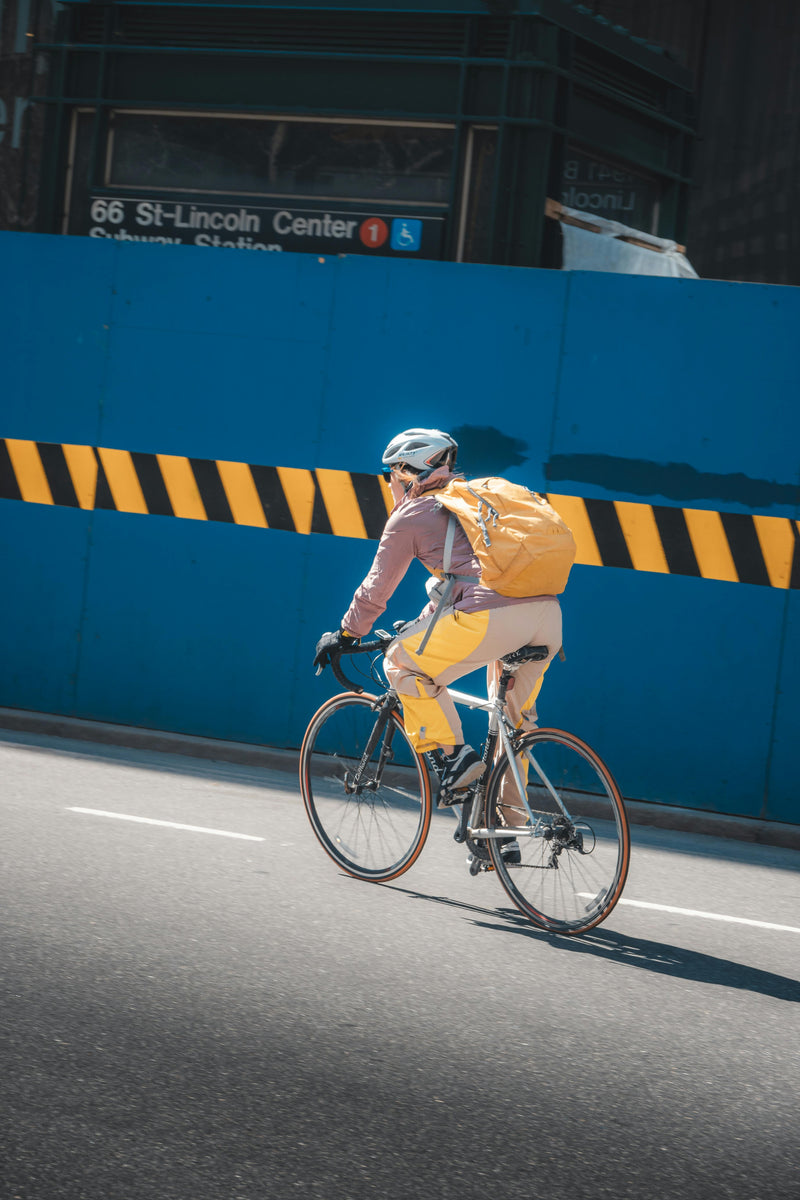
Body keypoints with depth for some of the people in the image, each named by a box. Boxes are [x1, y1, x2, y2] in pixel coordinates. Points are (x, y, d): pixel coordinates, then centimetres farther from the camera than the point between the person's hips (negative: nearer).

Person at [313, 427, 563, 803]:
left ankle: (455, 754, 3)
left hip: (492, 616, -7)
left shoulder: (409, 516, 11)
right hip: (548, 615, 7)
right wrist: (422, 623, 53)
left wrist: (344, 635, 30)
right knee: (513, 718, 26)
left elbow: (376, 590, 16)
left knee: (401, 662, 12)